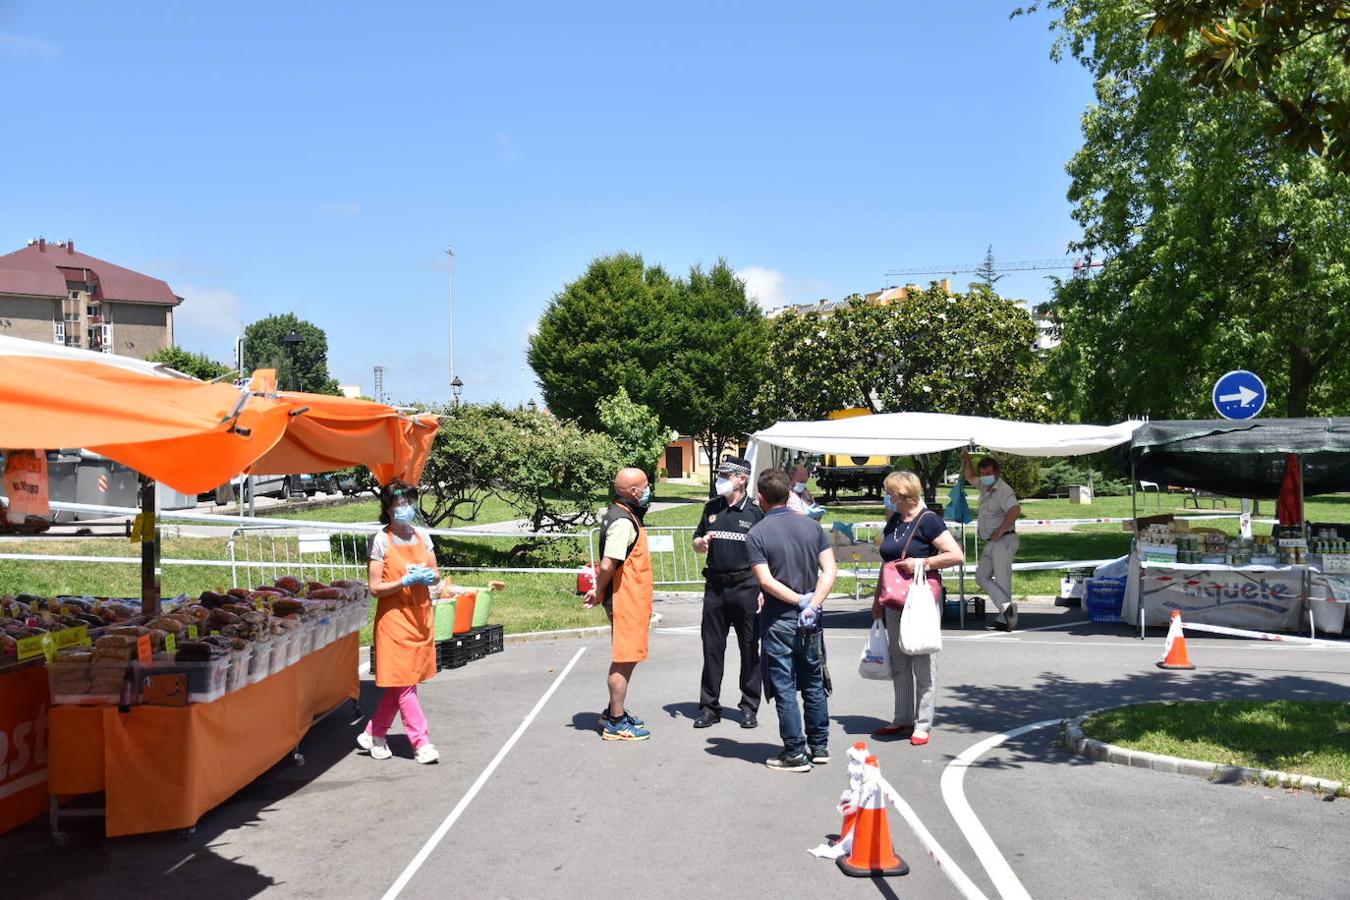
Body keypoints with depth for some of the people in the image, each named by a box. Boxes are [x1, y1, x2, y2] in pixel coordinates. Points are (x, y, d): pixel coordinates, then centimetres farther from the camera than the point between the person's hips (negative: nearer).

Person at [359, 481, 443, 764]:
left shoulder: (422, 536, 7)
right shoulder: (381, 541, -7)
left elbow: (435, 577, 12)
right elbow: (375, 587, -9)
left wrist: (430, 577, -10)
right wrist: (407, 580, -20)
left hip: (421, 616, 5)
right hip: (394, 618, -5)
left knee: (402, 682, 10)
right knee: (403, 683, -3)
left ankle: (373, 735, 24)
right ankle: (421, 743, 2)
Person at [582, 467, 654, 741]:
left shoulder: (625, 516, 14)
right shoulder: (623, 522, -19)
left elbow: (608, 566, 18)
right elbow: (607, 566, -25)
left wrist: (599, 591, 14)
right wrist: (598, 593, -11)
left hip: (632, 601, 10)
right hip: (625, 601, -10)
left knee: (626, 658, 18)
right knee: (623, 660, -4)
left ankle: (614, 713, 29)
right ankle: (616, 723, 3)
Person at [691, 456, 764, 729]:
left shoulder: (755, 511, -3)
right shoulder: (712, 508, 10)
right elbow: (696, 543, 20)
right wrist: (702, 542, -5)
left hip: (746, 587, -4)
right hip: (715, 586, 4)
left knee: (750, 649, 5)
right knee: (712, 648, 7)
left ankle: (749, 707, 16)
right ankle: (709, 706, 16)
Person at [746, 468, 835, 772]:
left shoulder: (756, 535, -9)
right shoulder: (812, 526, 3)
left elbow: (766, 581, -17)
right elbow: (829, 571, -6)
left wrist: (800, 600, -10)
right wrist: (811, 605, -13)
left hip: (778, 621, -4)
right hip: (810, 622, 4)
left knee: (784, 688, 3)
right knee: (813, 684, 16)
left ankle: (796, 753, 7)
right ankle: (819, 746, 25)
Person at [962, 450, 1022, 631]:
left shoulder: (1003, 489, -14)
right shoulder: (985, 486, 15)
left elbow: (1015, 510, -30)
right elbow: (971, 477, 36)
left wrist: (999, 532, -25)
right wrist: (966, 460, 21)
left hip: (1003, 541, -9)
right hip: (991, 543, 9)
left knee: (1002, 580, -10)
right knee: (981, 575, -1)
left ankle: (1004, 618, -10)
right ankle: (1005, 605, -6)